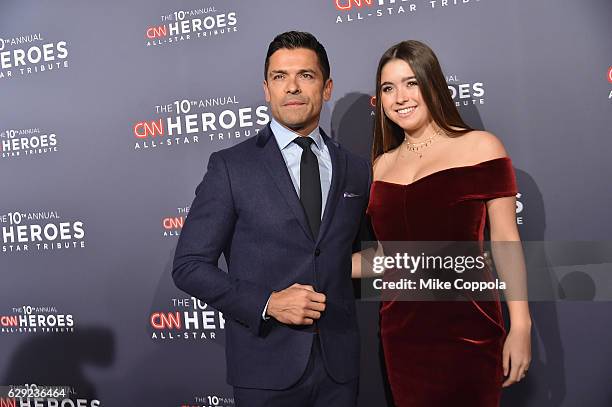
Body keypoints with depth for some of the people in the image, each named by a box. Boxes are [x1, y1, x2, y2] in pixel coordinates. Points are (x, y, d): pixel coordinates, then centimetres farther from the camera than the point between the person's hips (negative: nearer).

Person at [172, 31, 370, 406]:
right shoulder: (230, 166, -6)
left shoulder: (357, 171, 5)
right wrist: (267, 303, -16)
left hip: (340, 362, 3)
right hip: (266, 366, -3)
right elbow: (189, 266, -7)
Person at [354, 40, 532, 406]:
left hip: (468, 331, -4)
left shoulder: (480, 147, -3)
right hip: (401, 333, 4)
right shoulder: (382, 165, 8)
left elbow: (504, 240, -4)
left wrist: (521, 326, -8)